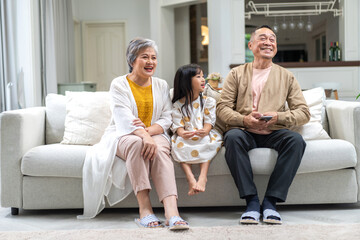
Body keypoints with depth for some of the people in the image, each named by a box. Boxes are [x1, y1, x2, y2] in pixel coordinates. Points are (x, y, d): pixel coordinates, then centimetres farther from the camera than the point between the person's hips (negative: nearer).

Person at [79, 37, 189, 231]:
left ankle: (172, 212, -51)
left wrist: (149, 130, -19)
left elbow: (166, 118, 3)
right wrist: (143, 136, -35)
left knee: (160, 150, -34)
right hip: (122, 135, -2)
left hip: (155, 134, 2)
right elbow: (125, 118, -15)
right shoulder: (119, 84, 1)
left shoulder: (161, 86, 13)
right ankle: (144, 209, -40)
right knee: (136, 144, -38)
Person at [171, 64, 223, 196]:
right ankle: (190, 178, -43)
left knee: (209, 142, -32)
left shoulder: (208, 101, 10)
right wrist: (182, 133, -28)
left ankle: (203, 176, -41)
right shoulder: (178, 105, 6)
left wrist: (204, 131, -25)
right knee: (177, 143, -31)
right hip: (186, 137, 0)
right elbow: (177, 124, -4)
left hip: (204, 136, 1)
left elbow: (209, 121, -1)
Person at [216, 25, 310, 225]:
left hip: (274, 134, 1)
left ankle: (271, 201, -24)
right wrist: (244, 119, -19)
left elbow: (304, 112, 6)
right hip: (245, 132, -1)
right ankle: (252, 201, -29)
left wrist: (278, 117, -14)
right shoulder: (236, 74, 12)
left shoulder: (286, 77, 15)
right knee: (232, 136, -35)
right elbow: (222, 108, 2)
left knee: (296, 139, -30)